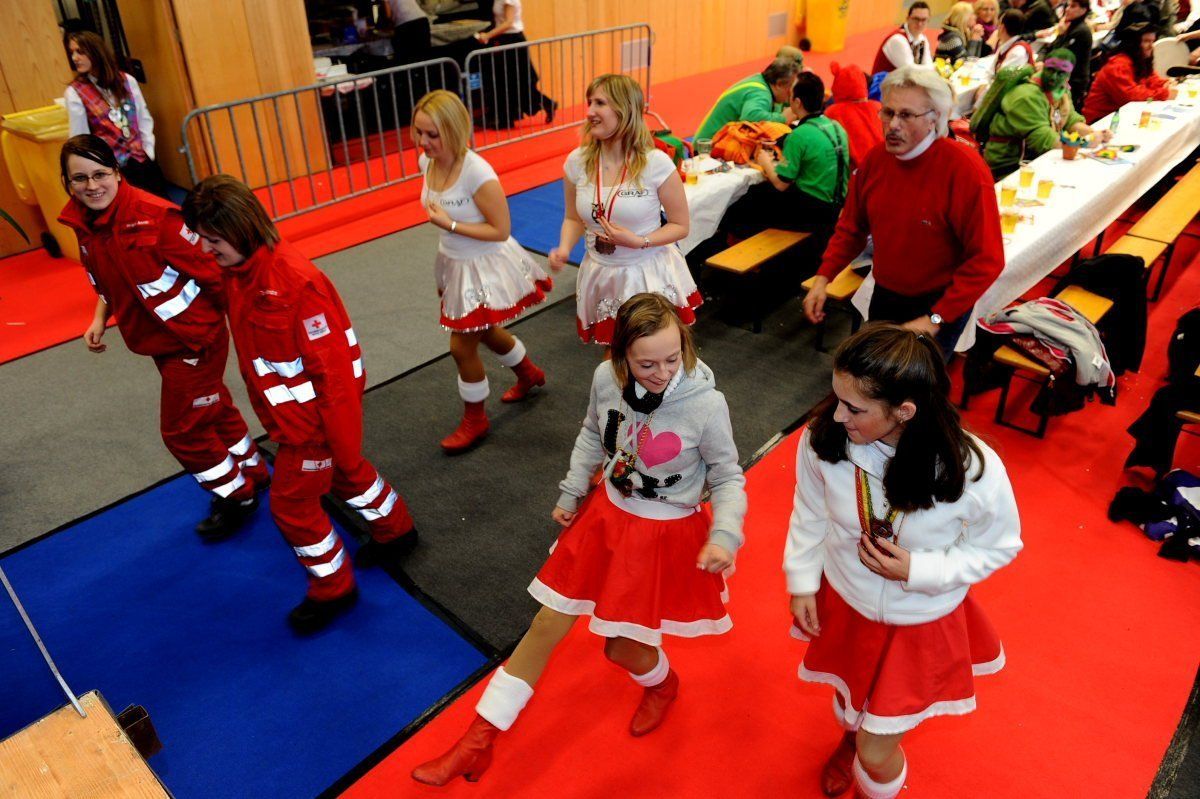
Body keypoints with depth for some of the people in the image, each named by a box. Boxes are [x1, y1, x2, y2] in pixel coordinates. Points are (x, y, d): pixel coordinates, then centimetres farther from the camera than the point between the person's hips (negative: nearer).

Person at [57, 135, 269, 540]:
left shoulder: (153, 216, -27)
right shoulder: (82, 223, -2)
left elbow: (209, 270, -23)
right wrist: (100, 318, 3)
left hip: (194, 339, -8)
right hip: (160, 341, 8)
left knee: (182, 429, 2)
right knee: (214, 411, 23)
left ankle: (237, 497, 24)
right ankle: (253, 473, 45)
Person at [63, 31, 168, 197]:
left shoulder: (126, 80, 4)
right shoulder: (74, 93, -3)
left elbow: (144, 119, 8)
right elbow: (79, 138, -3)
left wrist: (148, 152, 0)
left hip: (143, 160, 3)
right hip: (112, 168, -3)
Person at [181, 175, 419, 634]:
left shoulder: (294, 282, -30)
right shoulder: (236, 270, -3)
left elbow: (332, 364, -26)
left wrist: (343, 437, -19)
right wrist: (270, 415, 18)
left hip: (315, 412, -9)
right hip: (287, 411, 9)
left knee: (292, 502, 5)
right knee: (344, 472, 26)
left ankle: (333, 589, 28)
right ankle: (396, 532, 50)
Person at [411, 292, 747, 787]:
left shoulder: (706, 404, -25)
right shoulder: (606, 378, -15)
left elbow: (728, 477, -10)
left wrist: (724, 535, -25)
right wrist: (571, 494, 12)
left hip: (666, 536, -4)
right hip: (607, 515, 4)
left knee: (623, 647, 6)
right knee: (547, 625, 9)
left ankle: (662, 686, 46)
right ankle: (478, 742, 23)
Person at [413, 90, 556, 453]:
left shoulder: (477, 173, -30)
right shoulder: (427, 161, -7)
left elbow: (501, 230, -25)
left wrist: (449, 224, -27)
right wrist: (437, 217, 0)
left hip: (484, 268, -8)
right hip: (454, 263, 8)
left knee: (462, 345, 2)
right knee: (486, 331, 26)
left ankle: (475, 420, 26)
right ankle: (529, 374, 55)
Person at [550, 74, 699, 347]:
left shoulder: (656, 164, -16)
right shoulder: (577, 162, -5)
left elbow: (680, 226, -8)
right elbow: (573, 219, 8)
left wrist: (638, 241, -22)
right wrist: (564, 248, -12)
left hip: (650, 275, -3)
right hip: (602, 276, 3)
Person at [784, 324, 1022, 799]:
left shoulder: (975, 472, -33)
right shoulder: (823, 437, -27)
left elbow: (998, 547, -13)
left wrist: (918, 571, -26)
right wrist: (802, 581, 1)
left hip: (921, 621, -2)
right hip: (843, 603, 3)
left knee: (876, 756, 11)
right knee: (850, 698, 32)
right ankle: (850, 736, 71)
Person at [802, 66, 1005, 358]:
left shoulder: (965, 170, -23)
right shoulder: (875, 159, -6)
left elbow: (986, 260, -22)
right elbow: (851, 228, 7)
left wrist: (935, 320, -25)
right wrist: (823, 278, -6)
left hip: (941, 305, -6)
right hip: (884, 295, 6)